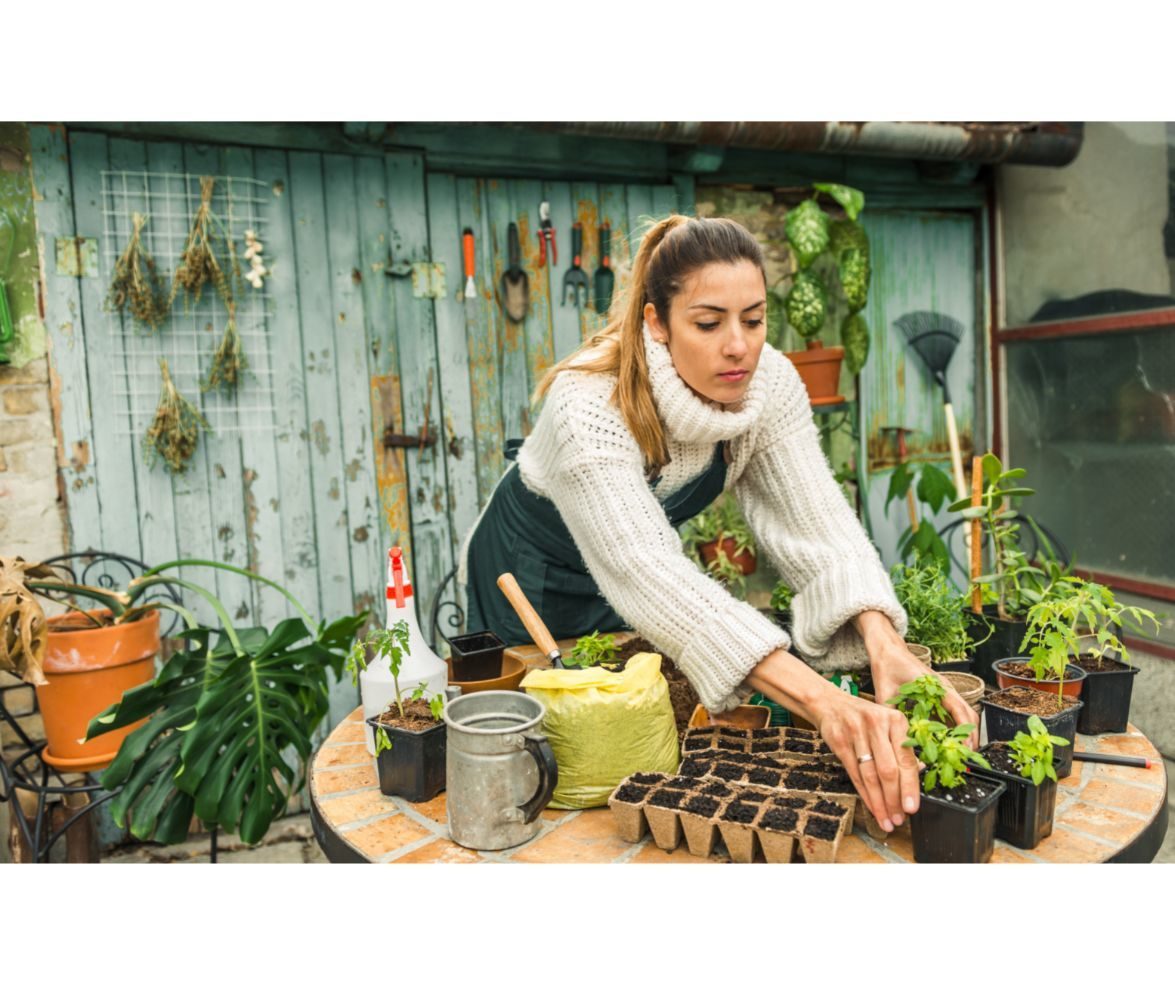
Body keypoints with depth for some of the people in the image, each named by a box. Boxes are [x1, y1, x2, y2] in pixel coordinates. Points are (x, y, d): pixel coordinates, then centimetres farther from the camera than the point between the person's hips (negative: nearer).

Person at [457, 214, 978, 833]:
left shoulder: (769, 382, -23)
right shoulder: (589, 404, -39)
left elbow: (816, 521, -26)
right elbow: (645, 572, -50)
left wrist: (884, 645, -45)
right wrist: (821, 700, -59)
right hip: (530, 582, -3)